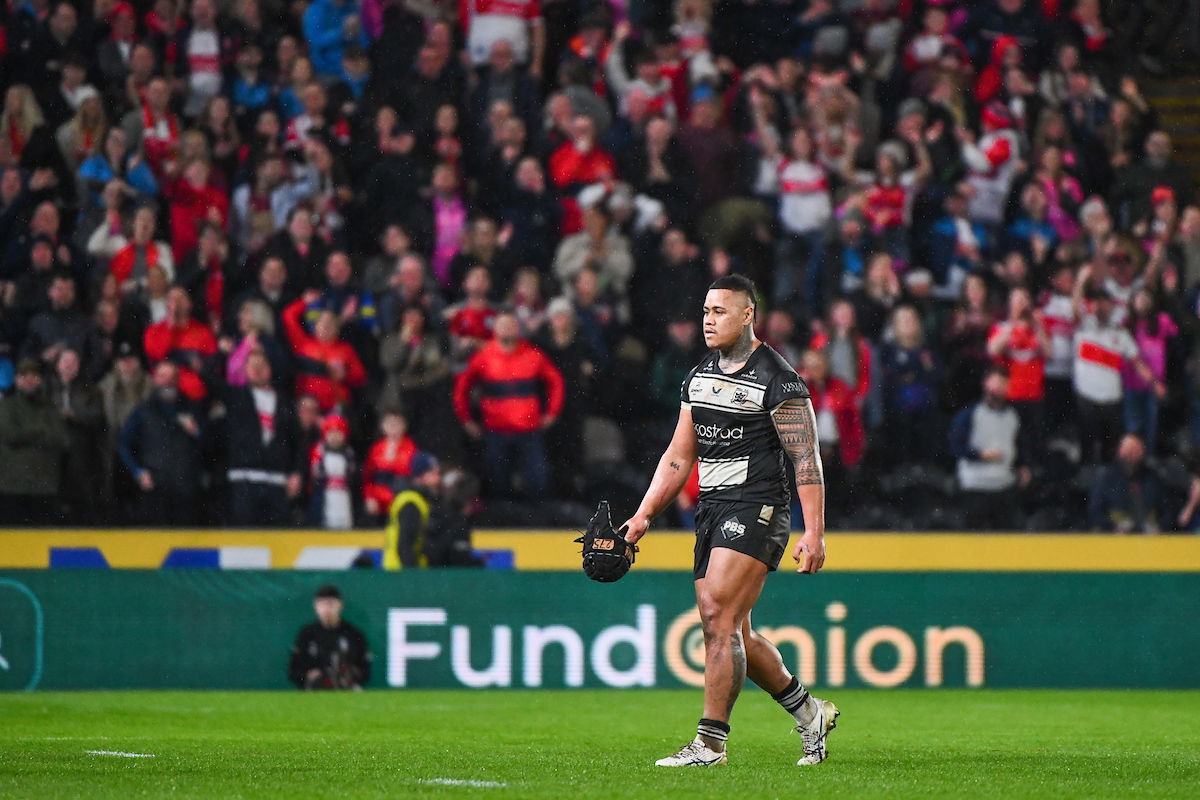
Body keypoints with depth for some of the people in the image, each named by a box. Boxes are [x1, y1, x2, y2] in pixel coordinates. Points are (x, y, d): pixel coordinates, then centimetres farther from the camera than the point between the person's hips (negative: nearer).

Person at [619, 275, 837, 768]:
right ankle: (809, 713, 25)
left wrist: (814, 532, -16)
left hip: (756, 509, -8)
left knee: (720, 618, -17)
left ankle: (710, 741, -16)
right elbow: (679, 457, 20)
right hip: (711, 510, 8)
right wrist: (643, 516, 12)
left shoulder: (777, 380, -8)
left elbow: (806, 458, -10)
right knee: (732, 635, 8)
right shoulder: (699, 377, 15)